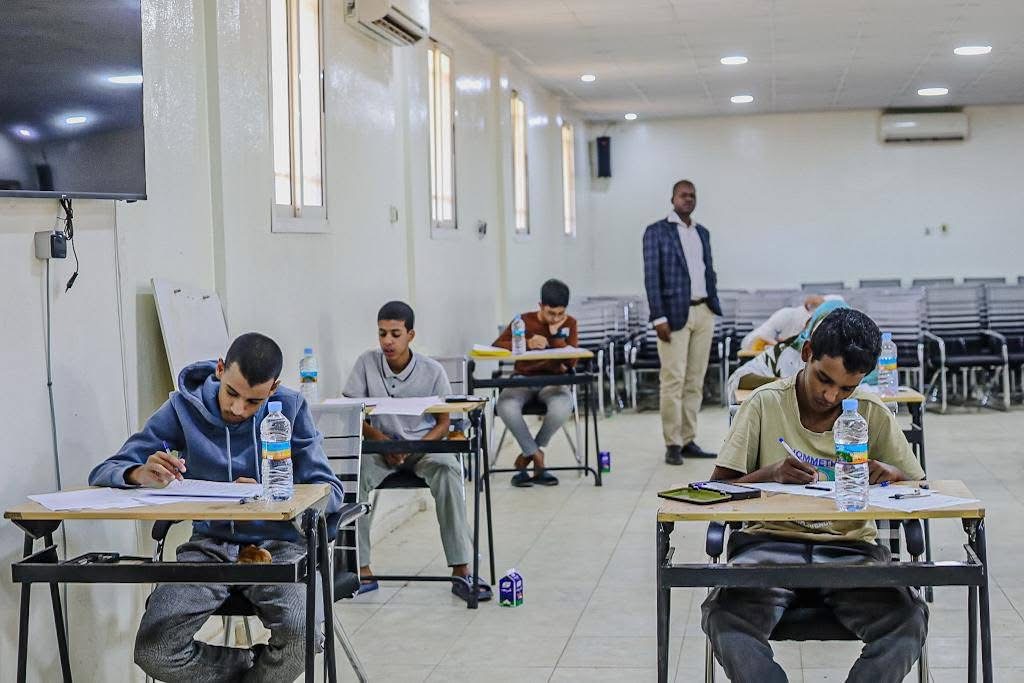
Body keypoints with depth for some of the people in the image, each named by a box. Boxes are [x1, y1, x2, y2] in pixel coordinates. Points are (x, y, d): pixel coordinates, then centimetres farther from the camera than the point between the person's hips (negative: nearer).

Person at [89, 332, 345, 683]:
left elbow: (330, 491, -3)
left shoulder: (290, 408, -1)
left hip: (276, 545, -1)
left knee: (302, 635, -31)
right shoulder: (184, 407, 0)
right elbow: (104, 473, -1)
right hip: (209, 546, 2)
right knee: (154, 651, -22)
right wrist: (142, 475, -25)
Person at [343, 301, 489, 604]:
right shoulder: (367, 363, -2)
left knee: (448, 470, -34)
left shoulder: (432, 371, -4)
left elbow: (443, 423, 1)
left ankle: (461, 571, -33)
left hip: (424, 445, -1)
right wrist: (379, 438, -19)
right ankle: (362, 570, -24)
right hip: (379, 446, 1)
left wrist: (416, 448, -17)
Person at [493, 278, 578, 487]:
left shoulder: (569, 324, 3)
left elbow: (571, 363, -6)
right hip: (523, 380, 0)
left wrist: (556, 334, -15)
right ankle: (537, 457, -17)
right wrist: (527, 343, -22)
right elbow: (496, 347, -8)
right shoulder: (524, 321, 2)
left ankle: (528, 454, -12)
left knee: (562, 406, -37)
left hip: (553, 381, 0)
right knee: (505, 406, -36)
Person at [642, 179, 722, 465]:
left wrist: (713, 305, 11)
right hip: (675, 314, -6)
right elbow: (651, 276, -7)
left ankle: (688, 441, 12)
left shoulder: (703, 232, 16)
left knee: (695, 381, 7)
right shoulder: (656, 232, -2)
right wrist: (659, 318, -14)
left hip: (703, 312, 6)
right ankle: (672, 444, 0)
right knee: (673, 380, -6)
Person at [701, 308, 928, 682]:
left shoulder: (874, 414, 3)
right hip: (771, 543, -1)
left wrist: (892, 474, -12)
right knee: (724, 617, -33)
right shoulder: (765, 403, -1)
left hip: (849, 548, 1)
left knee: (908, 619, -29)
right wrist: (770, 474, -20)